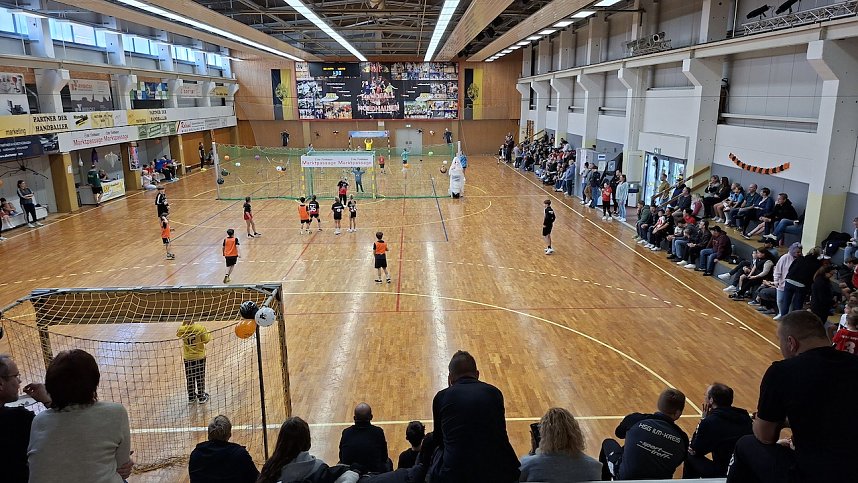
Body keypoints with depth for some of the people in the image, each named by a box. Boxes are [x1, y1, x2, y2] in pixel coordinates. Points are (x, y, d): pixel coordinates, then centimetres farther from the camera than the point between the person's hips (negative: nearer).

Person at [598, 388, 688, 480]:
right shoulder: (682, 439, -12)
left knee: (608, 443, 27)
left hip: (625, 477, -2)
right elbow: (677, 462, 6)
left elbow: (619, 433, 7)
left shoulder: (636, 420, -16)